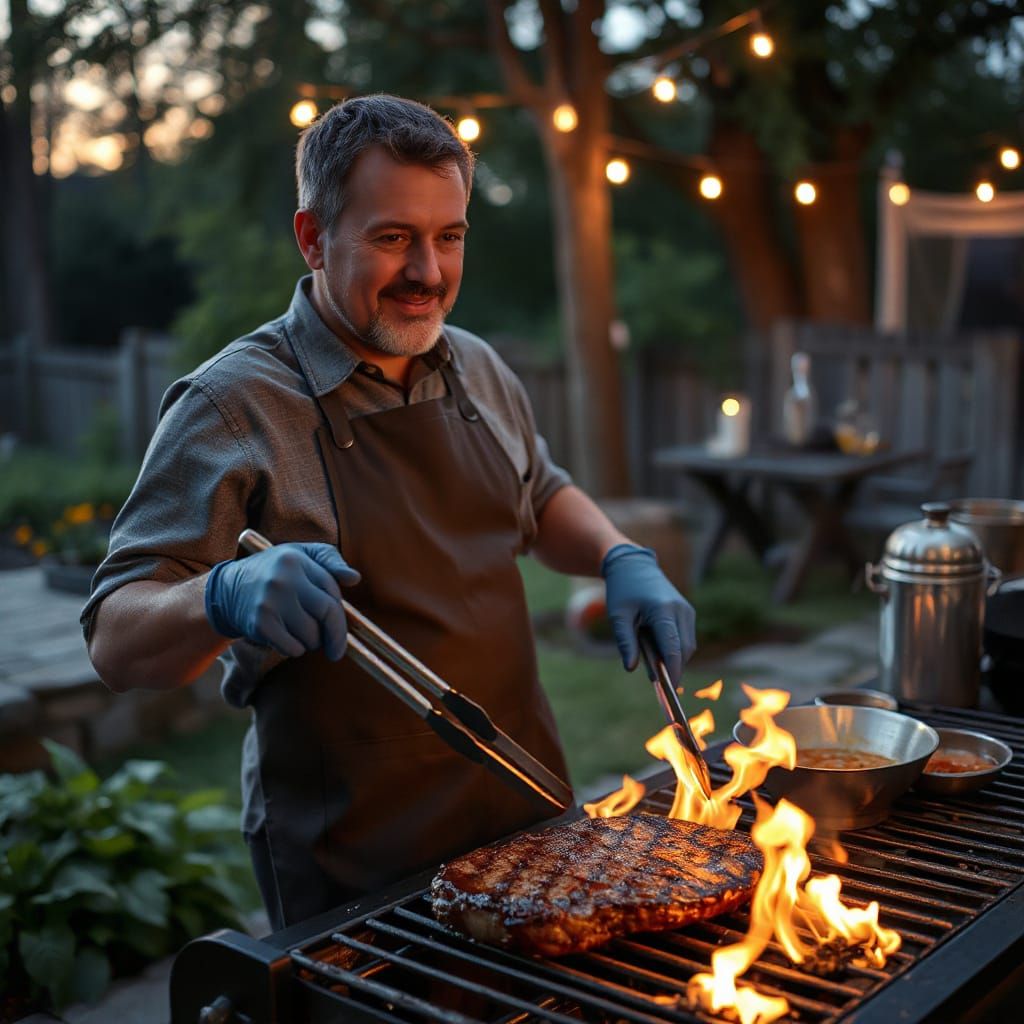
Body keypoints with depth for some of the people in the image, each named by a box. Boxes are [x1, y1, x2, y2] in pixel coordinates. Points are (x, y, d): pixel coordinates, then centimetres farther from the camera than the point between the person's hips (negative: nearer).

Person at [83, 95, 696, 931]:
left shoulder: (478, 370, 4)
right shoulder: (235, 406, -16)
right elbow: (116, 641, -18)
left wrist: (622, 560, 2)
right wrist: (224, 598, -39)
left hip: (527, 818, 6)